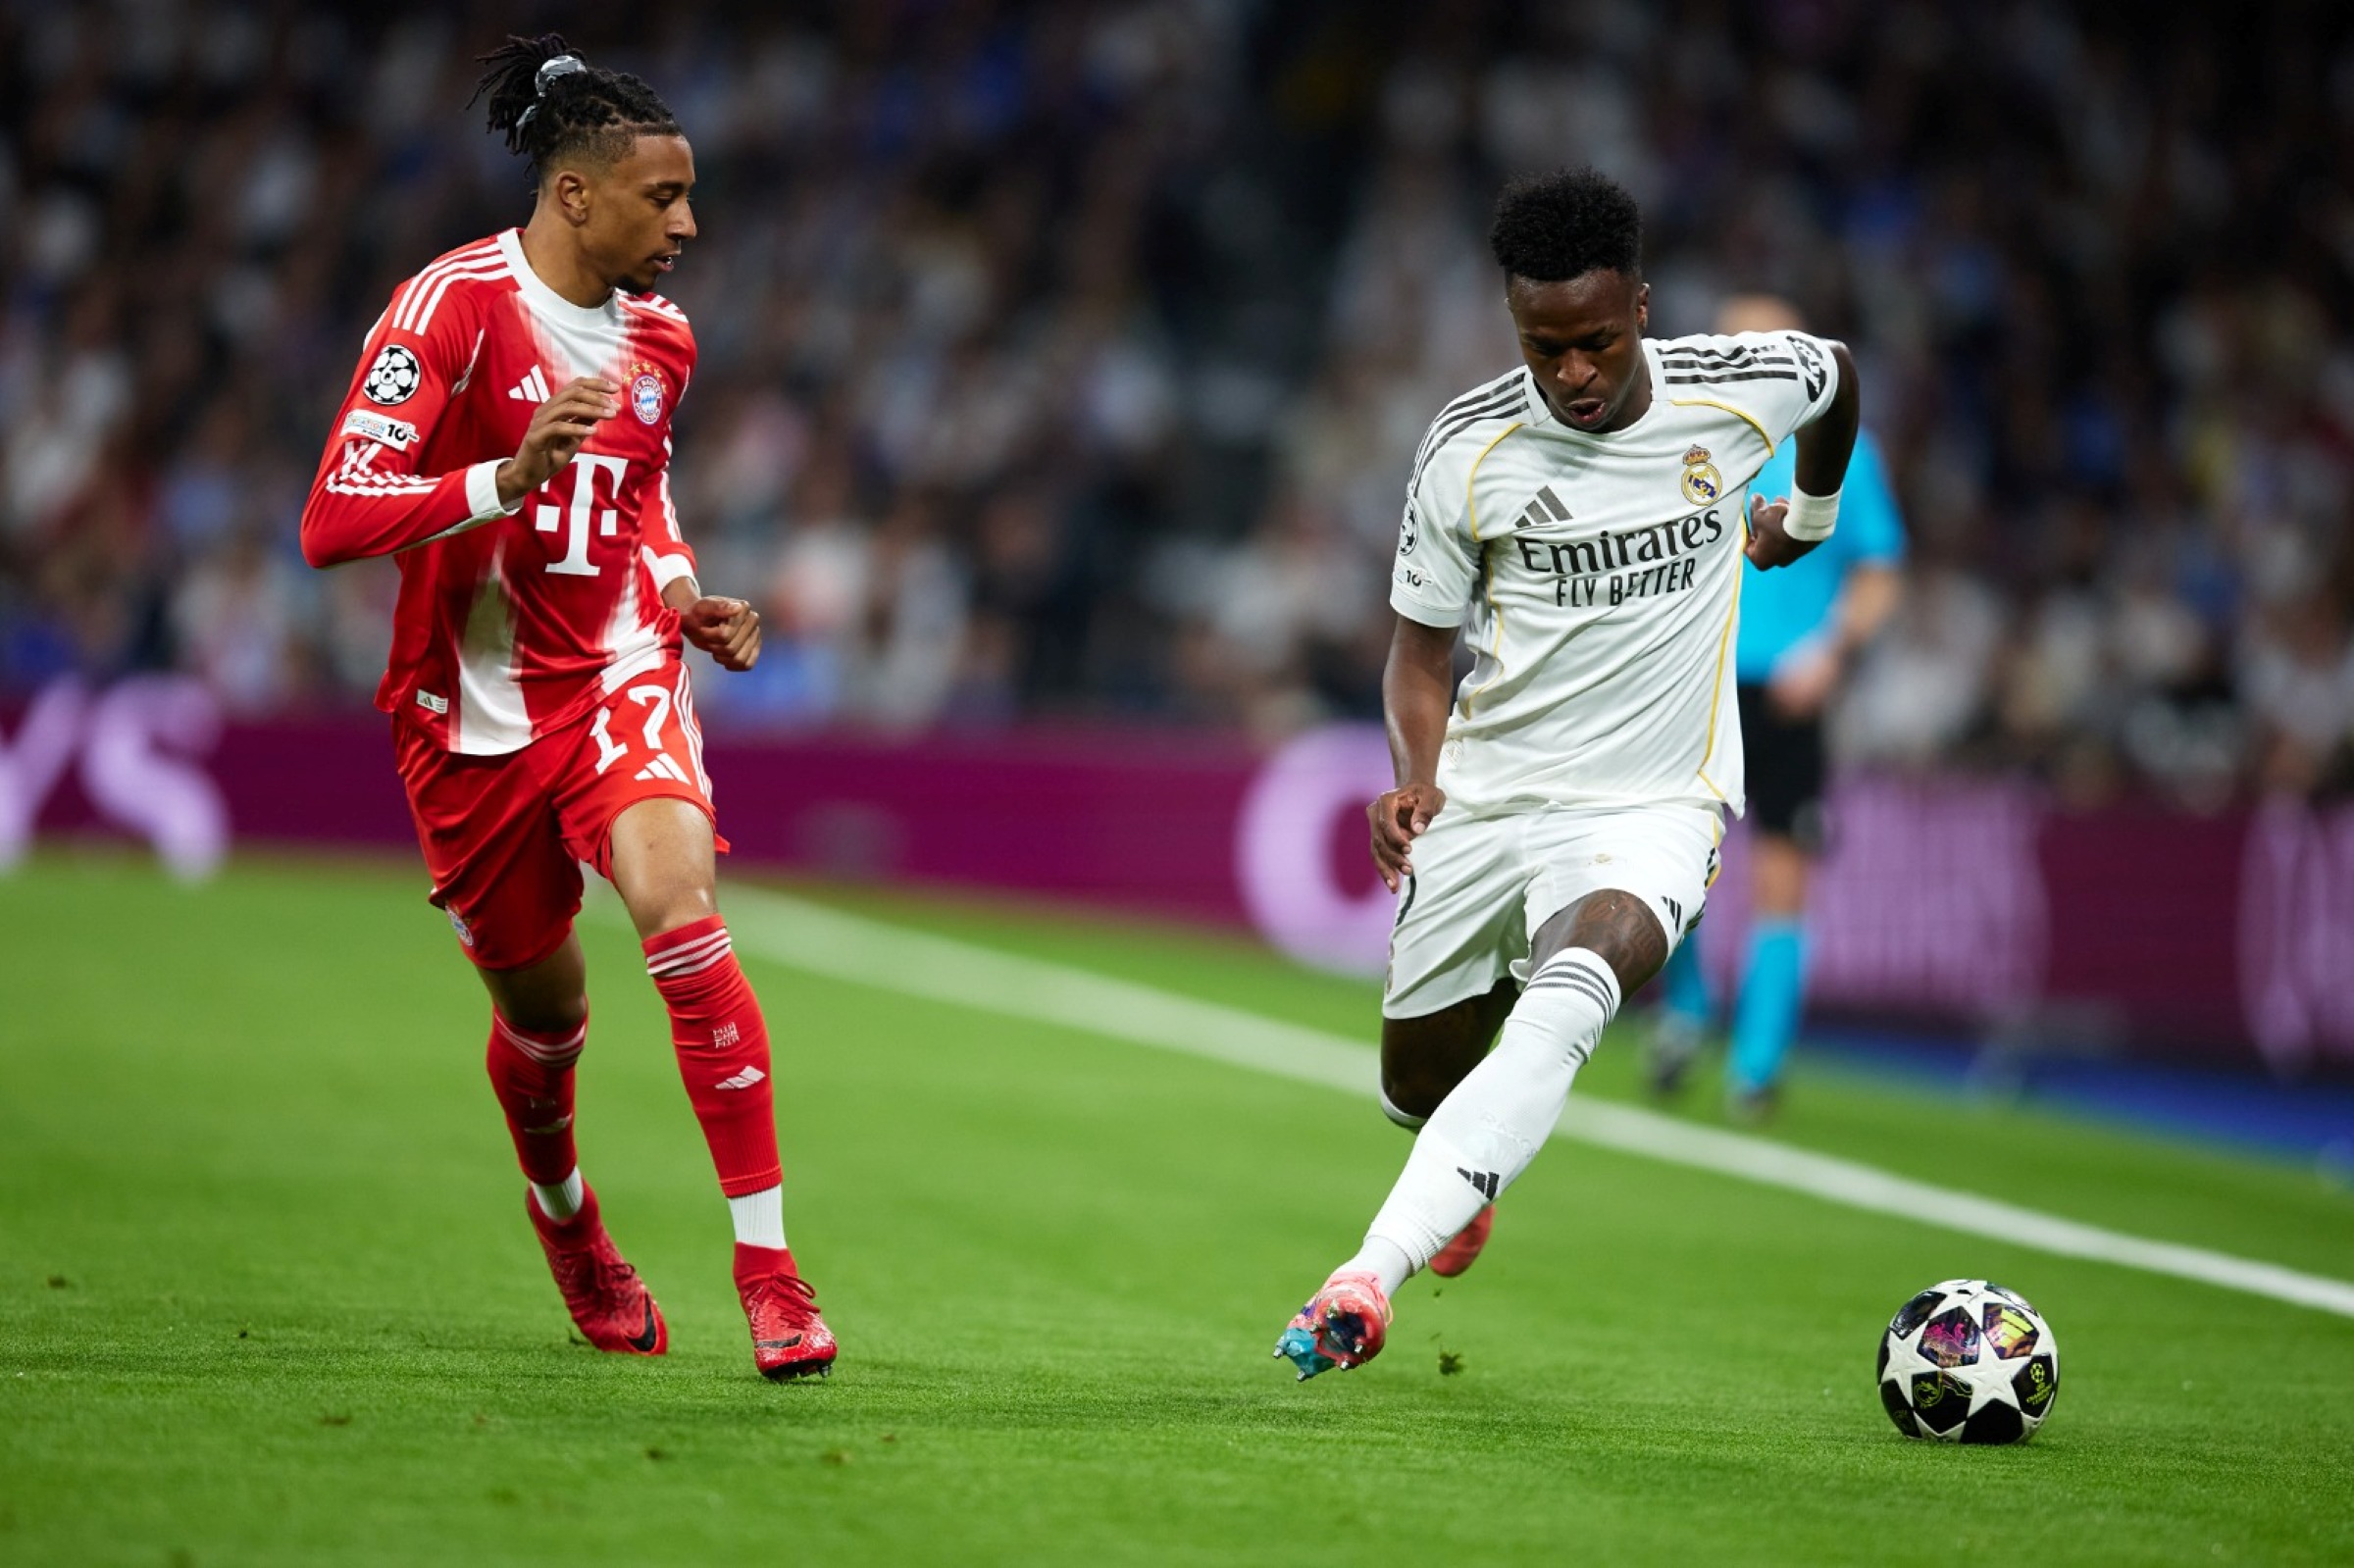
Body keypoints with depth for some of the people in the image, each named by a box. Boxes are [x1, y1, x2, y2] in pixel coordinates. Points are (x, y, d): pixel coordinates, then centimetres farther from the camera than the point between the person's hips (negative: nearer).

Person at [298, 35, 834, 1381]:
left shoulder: (661, 336, 5)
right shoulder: (451, 307, -16)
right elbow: (333, 522, -22)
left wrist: (685, 596, 6)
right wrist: (507, 476, -35)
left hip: (619, 672, 3)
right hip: (476, 705, -3)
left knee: (679, 902, -25)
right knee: (542, 1008, 10)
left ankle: (770, 1268, -23)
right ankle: (565, 1214, 46)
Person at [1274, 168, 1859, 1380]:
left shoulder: (1740, 390, -8)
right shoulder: (1468, 450, -9)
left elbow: (1837, 374, 18)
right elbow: (1421, 644, 3)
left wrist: (1810, 517, 32)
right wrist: (1416, 778, -15)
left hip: (1652, 803, -2)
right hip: (1486, 793, 2)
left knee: (1570, 996, -33)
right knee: (1418, 1085, 10)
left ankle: (1365, 1280, -42)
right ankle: (1468, 1177, 51)